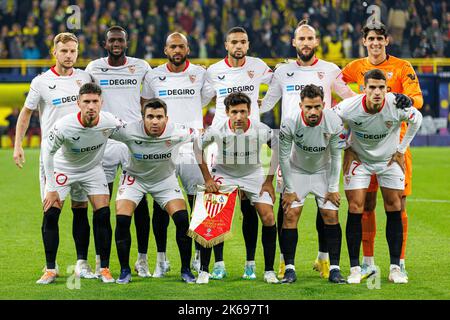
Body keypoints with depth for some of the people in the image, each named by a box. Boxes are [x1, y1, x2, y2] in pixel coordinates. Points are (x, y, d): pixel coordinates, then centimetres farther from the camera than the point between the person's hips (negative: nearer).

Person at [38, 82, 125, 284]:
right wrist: (52, 189, -16)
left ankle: (104, 268, 2)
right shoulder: (64, 126, -33)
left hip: (92, 169, 2)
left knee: (103, 215, -10)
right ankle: (50, 270, -1)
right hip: (63, 168, -2)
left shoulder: (109, 122, -26)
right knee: (50, 215, -12)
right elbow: (47, 151, -17)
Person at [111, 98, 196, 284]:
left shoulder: (176, 133, -28)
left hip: (165, 178, 1)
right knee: (122, 220, -18)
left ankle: (186, 270, 4)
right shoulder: (129, 131, -31)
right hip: (134, 178, -1)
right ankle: (125, 271, -1)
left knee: (182, 220, -15)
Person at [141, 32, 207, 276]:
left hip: (193, 145, 0)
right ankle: (161, 259, 7)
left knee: (198, 201, -2)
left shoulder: (200, 74, 3)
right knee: (160, 204, -1)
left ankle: (199, 256, 8)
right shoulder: (154, 76, 6)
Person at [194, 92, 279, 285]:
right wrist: (207, 179, -6)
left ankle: (269, 271, 2)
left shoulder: (262, 131, -24)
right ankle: (204, 270, -2)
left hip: (253, 175, 1)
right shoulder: (217, 131, -25)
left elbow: (276, 149, -2)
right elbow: (198, 147, -5)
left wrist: (269, 181, -3)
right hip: (223, 174, -1)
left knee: (268, 218, -10)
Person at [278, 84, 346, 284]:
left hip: (324, 172, 1)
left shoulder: (334, 123, -25)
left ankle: (334, 269, -3)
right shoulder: (289, 123, -27)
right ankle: (289, 269, -6)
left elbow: (336, 157, -11)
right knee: (290, 214, -11)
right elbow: (283, 157, -14)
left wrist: (333, 189, -9)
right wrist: (289, 189, -11)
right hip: (297, 171, -1)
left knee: (331, 215, -9)